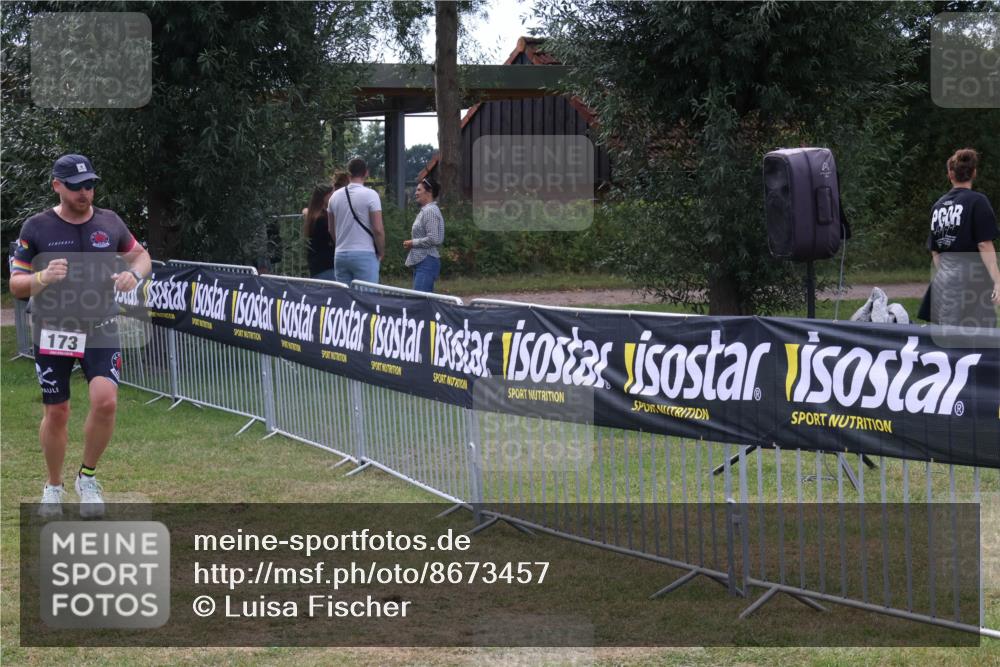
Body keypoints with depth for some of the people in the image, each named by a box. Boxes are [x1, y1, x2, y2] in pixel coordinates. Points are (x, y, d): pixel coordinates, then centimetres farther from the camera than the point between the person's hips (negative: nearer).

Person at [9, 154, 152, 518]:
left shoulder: (109, 222, 1)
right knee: (56, 413, 5)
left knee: (105, 401, -18)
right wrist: (43, 278, -25)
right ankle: (54, 487, 28)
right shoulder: (37, 227, -6)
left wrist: (134, 273, -7)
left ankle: (87, 476, 5)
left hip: (100, 330, 1)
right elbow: (15, 284, -4)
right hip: (53, 333, -1)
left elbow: (141, 255, 16)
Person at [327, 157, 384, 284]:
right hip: (364, 255, -5)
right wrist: (381, 252, 2)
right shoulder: (370, 195, -8)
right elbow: (378, 229, -11)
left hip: (340, 255, 5)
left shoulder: (335, 196, 8)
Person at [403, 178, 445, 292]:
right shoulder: (424, 210, 19)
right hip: (421, 262, 11)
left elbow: (433, 239, -21)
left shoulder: (430, 211, -13)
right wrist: (412, 242, 13)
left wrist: (413, 243, -10)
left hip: (427, 262, -11)